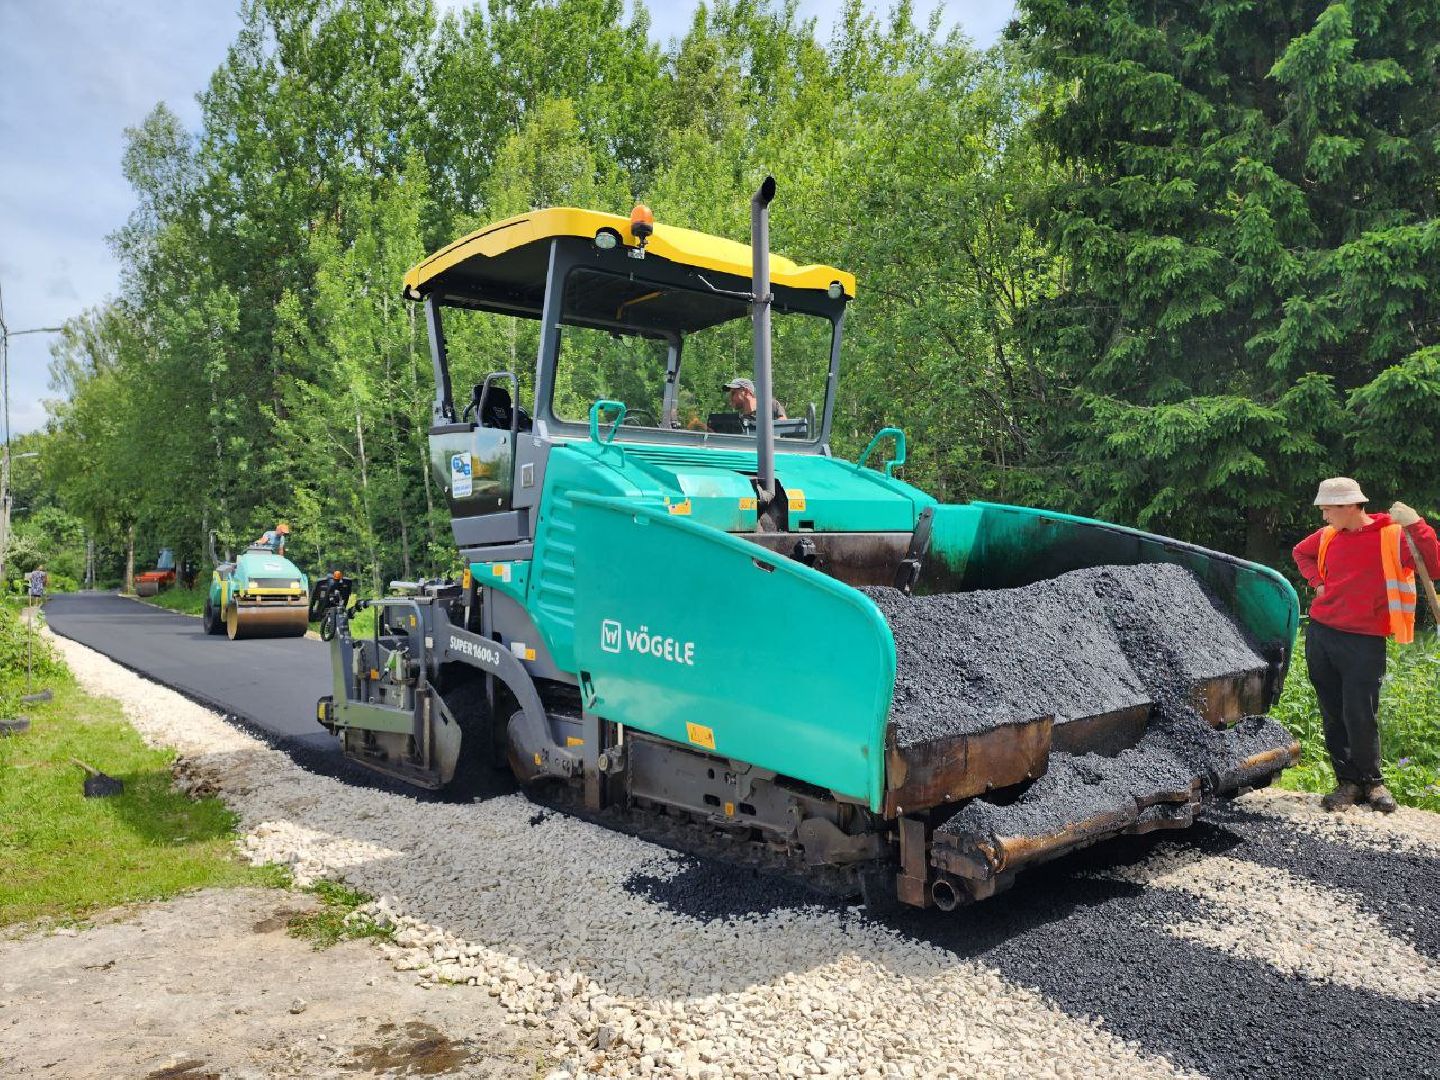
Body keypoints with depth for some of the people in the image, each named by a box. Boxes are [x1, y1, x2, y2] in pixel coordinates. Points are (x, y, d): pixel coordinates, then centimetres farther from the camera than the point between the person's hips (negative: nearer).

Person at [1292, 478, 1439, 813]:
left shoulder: (1394, 536, -7)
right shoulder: (1327, 535, 8)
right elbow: (1300, 552, 28)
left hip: (1364, 642, -5)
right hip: (1319, 635, 5)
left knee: (1360, 716, -3)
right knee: (1332, 715, 8)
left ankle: (1371, 781, 19)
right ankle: (1348, 782, 20)